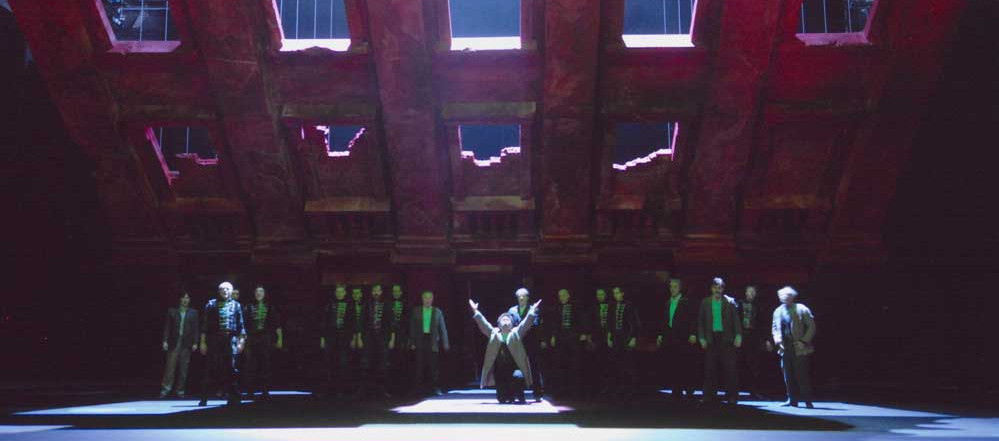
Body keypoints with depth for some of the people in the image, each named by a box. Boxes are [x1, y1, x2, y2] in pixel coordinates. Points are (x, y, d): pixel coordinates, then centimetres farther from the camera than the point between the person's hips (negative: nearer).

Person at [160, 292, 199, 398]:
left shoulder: (193, 313, 9)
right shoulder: (172, 311, 8)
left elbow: (195, 328, 5)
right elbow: (167, 327, 5)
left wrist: (195, 343, -1)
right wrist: (165, 341, -3)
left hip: (186, 344, 1)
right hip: (173, 342, -1)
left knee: (183, 368, 3)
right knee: (170, 366, -5)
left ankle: (180, 390, 8)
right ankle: (166, 388, -1)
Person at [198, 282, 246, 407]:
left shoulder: (236, 305, 12)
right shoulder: (211, 304, 8)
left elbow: (241, 325, 10)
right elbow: (205, 325, 6)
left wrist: (241, 341, 3)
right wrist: (203, 342, 1)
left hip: (231, 340, 1)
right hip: (214, 340, -1)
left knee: (231, 369, -1)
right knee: (211, 369, 0)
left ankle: (234, 398, 3)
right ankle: (204, 398, 7)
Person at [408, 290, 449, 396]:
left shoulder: (437, 312, 6)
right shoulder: (416, 311, 7)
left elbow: (443, 328, 5)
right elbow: (412, 327, 6)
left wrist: (445, 343, 0)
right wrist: (412, 342, -1)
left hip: (432, 341, 0)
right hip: (420, 341, 0)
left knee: (433, 365, 0)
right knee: (420, 365, 3)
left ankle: (435, 388, 6)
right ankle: (417, 388, 11)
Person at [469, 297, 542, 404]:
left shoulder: (516, 332, 7)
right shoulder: (493, 333, 11)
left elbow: (526, 323, -2)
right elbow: (483, 324, 5)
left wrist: (532, 311, -13)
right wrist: (475, 311, -4)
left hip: (514, 368, -1)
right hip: (499, 370, 2)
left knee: (518, 376, -34)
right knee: (501, 399, -3)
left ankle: (520, 396, -4)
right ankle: (509, 396, 34)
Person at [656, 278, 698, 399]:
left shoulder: (686, 302, 0)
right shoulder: (667, 303, 16)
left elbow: (693, 319, -5)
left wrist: (693, 334, -15)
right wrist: (661, 335, 13)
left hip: (683, 339, -5)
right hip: (669, 339, 5)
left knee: (685, 366, -3)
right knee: (672, 366, 3)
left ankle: (689, 391, 7)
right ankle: (676, 392, 9)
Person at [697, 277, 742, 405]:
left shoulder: (730, 301, 4)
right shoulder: (705, 302, 9)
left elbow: (736, 319, 2)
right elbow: (700, 322, 10)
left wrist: (738, 335, -7)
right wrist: (701, 338, 1)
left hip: (726, 338, -2)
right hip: (711, 338, 2)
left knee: (730, 368, -4)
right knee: (710, 369, 2)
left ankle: (732, 396, 2)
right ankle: (710, 395, 9)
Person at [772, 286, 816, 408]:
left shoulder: (801, 309, -3)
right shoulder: (778, 311, 11)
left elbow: (811, 327, -3)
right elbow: (774, 328, 18)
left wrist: (803, 341, -11)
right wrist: (777, 340, 0)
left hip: (799, 349, -5)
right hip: (785, 349, 5)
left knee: (802, 375, -5)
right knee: (788, 376, 7)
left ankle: (807, 400, 3)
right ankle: (792, 399, 16)